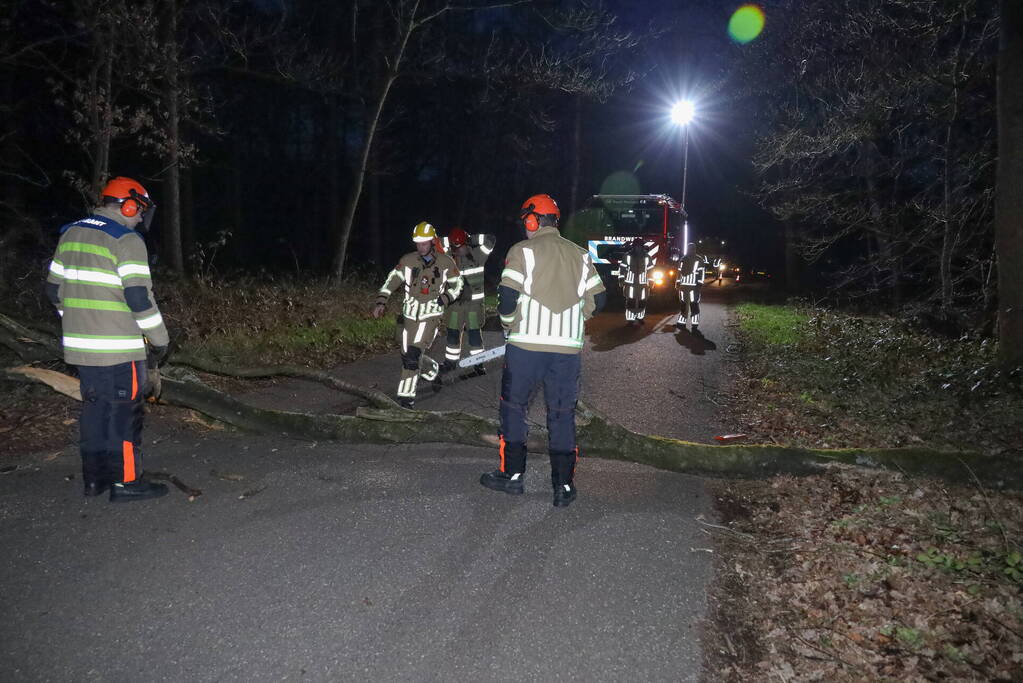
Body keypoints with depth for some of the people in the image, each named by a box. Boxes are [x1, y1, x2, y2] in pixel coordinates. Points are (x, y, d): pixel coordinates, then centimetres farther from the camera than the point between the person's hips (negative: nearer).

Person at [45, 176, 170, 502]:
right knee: (125, 411, 0)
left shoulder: (70, 234, 13)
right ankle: (126, 482, 6)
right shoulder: (126, 239, -12)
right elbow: (138, 296, -17)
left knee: (95, 407, 16)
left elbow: (55, 288, 17)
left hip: (79, 343, 8)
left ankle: (94, 477, 24)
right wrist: (159, 338, -7)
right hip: (118, 347, -8)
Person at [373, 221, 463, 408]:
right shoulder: (408, 260, 1)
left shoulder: (446, 262, 0)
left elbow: (456, 285, 11)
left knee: (414, 355, -17)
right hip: (409, 314, 4)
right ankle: (434, 372, 38)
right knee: (408, 356, 9)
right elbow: (392, 281, 0)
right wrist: (381, 302, -13)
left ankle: (406, 396, -8)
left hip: (431, 316, -4)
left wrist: (444, 299, -8)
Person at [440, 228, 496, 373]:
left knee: (475, 332, -1)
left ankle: (478, 363, 10)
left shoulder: (476, 255, -6)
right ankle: (450, 361, 22)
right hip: (455, 301, 3)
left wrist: (472, 239, -8)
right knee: (453, 332, 10)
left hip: (474, 302, -3)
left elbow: (491, 240, -11)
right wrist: (448, 242, -8)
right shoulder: (449, 258, 0)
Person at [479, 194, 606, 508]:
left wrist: (509, 325, 8)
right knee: (562, 414, 9)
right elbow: (597, 299, 10)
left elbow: (507, 296, -11)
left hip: (526, 344, -4)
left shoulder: (523, 251, -4)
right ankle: (564, 487, 12)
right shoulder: (580, 254, 10)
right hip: (568, 347, 4)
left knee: (513, 407, 12)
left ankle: (512, 474, 18)